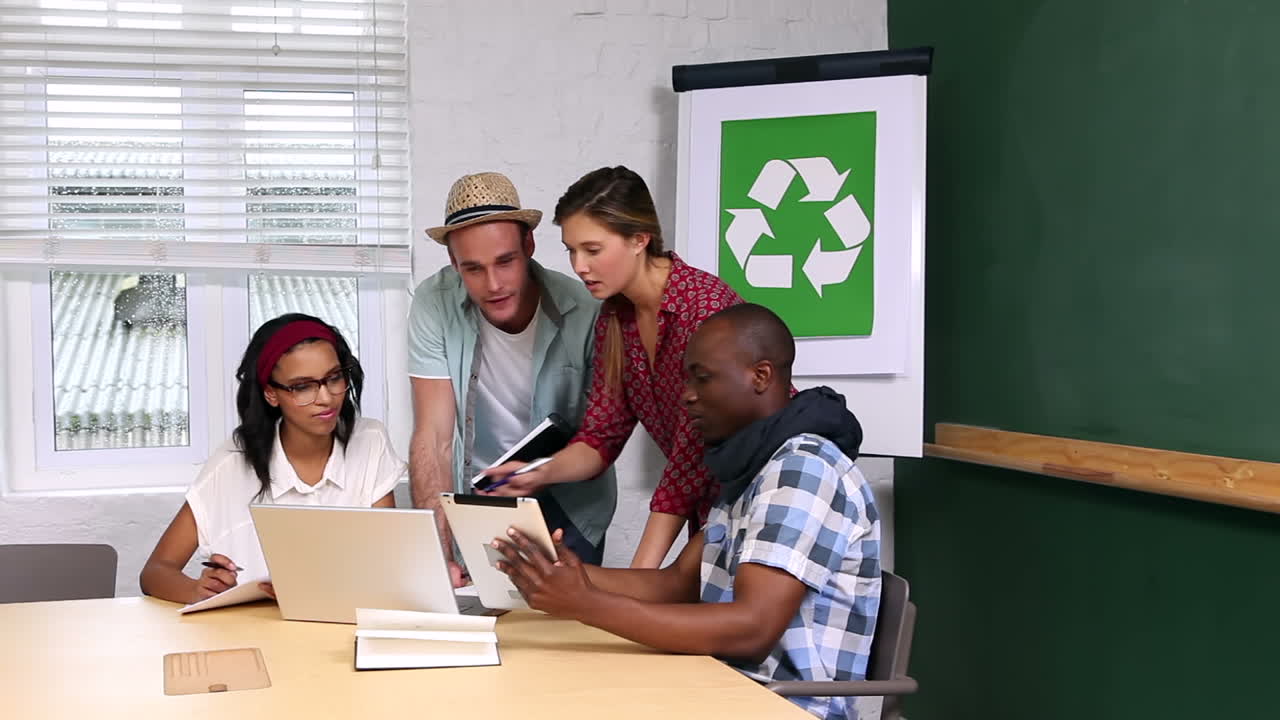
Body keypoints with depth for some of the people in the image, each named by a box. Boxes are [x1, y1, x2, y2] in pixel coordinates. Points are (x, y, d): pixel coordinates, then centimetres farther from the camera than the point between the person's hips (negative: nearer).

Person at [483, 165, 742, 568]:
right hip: (708, 507, 7)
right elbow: (602, 435, 4)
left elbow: (692, 450, -25)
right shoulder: (614, 317, 1)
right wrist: (541, 474, -17)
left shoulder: (704, 304, -22)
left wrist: (640, 574, -26)